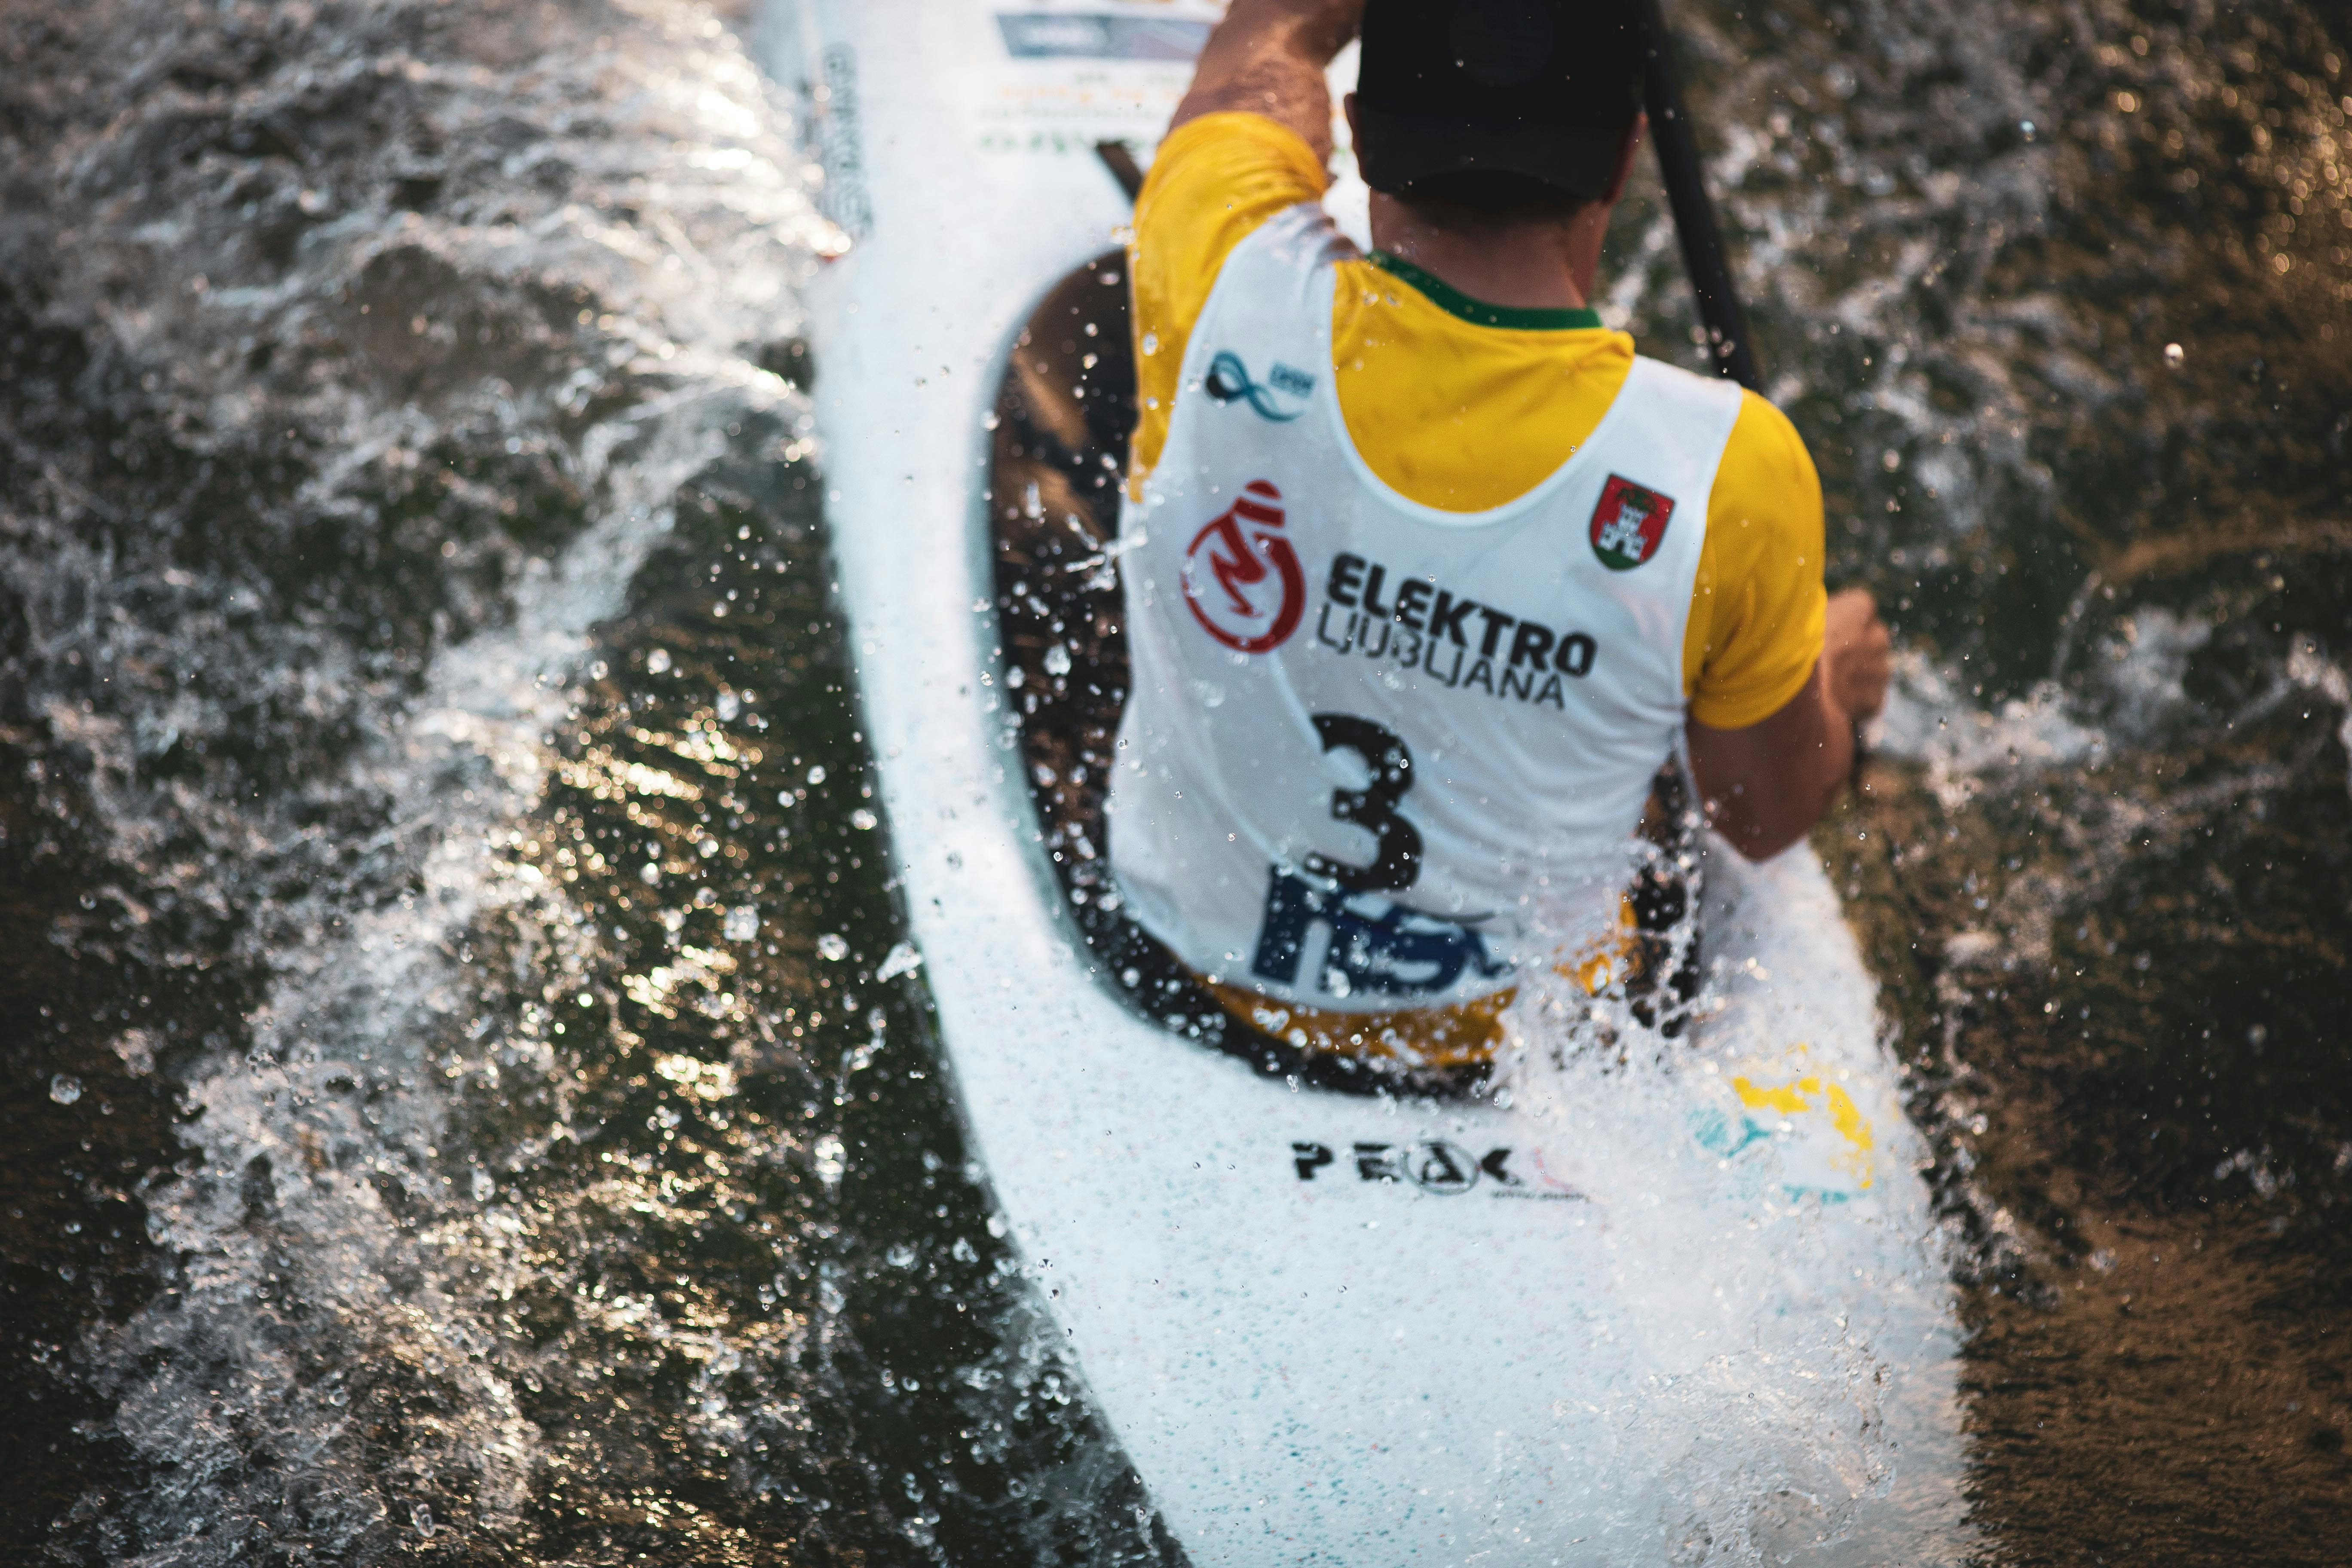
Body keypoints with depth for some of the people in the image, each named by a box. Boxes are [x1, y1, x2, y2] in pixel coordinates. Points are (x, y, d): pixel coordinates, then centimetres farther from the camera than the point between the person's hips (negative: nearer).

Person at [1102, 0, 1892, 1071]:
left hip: (1193, 953, 2)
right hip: (1511, 1018, -1)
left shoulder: (1222, 292, -29)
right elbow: (1767, 819, -11)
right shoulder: (1729, 474, -31)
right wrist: (1829, 681, 11)